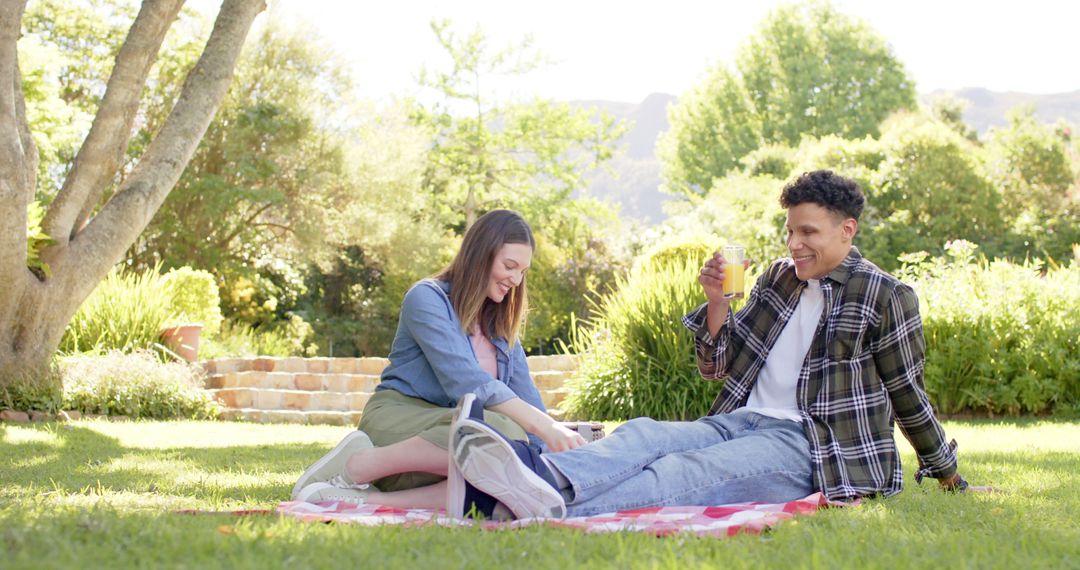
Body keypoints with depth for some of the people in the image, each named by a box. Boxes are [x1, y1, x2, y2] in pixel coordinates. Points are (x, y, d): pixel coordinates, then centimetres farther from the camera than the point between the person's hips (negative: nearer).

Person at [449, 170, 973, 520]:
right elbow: (715, 367, 21)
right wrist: (716, 303, 3)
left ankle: (553, 513, -59)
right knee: (644, 433, -25)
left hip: (801, 445, -6)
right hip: (742, 421, 6)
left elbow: (908, 393, 10)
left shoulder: (884, 297, 1)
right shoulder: (780, 278, 20)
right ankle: (543, 480, -56)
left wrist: (944, 471, 16)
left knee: (684, 470, -33)